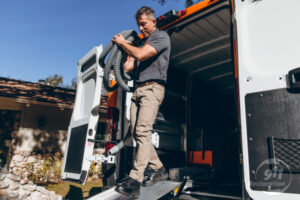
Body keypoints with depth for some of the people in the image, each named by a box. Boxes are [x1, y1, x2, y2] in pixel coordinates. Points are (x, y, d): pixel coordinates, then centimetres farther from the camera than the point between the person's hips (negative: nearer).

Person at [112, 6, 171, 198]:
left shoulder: (162, 36, 4)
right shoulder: (142, 42, 28)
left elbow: (141, 54, -11)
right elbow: (128, 67, 22)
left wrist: (122, 42, 3)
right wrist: (127, 49, 20)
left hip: (152, 88, -8)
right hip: (138, 89, 9)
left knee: (143, 131, -21)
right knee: (137, 132, 3)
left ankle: (134, 181, -25)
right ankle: (158, 168, 14)